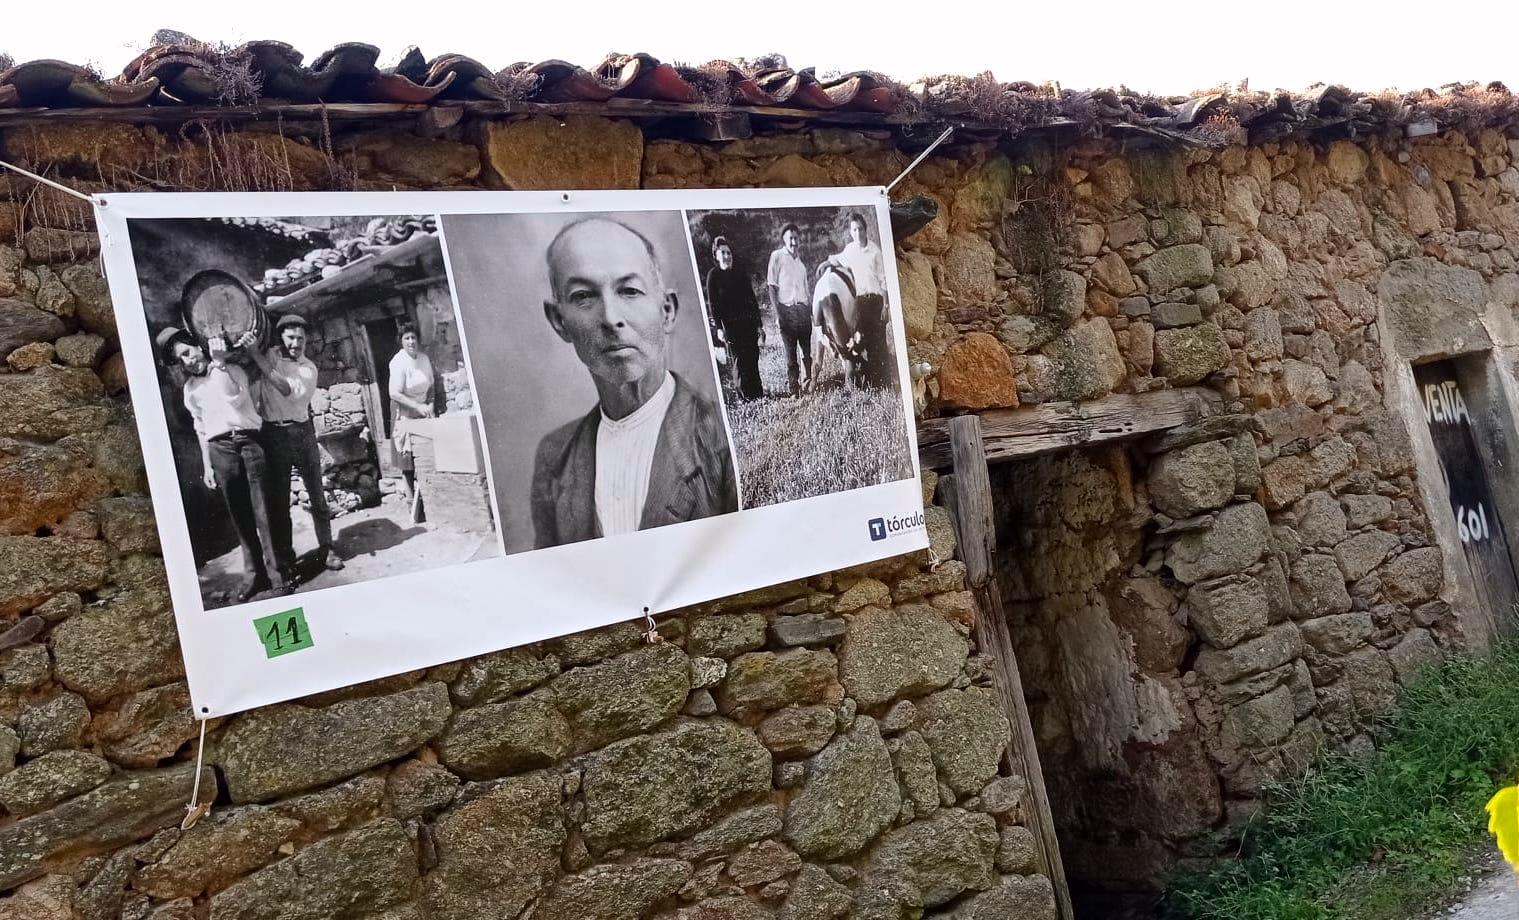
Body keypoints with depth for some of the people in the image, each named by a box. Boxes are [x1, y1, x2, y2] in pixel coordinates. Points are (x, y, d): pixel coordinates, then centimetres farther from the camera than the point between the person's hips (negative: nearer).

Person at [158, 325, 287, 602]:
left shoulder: (232, 370, 5)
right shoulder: (189, 389, 15)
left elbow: (236, 399, -14)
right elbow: (201, 429, 19)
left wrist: (219, 362, -18)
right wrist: (207, 466, 14)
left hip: (250, 441, -3)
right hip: (221, 449, 3)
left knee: (263, 511, -7)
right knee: (240, 516, 4)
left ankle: (276, 575, -6)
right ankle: (255, 574, 11)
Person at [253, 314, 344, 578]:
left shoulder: (309, 368, 3)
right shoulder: (270, 355, 4)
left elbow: (288, 389, -15)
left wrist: (259, 358, -18)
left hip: (302, 431, 1)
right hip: (274, 434, -1)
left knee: (317, 494, 6)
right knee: (279, 499, 4)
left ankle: (326, 548, 18)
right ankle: (284, 557, 11)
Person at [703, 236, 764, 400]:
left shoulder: (741, 275, 12)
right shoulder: (713, 275, 1)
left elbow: (753, 300, 14)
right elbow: (712, 303, -3)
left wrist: (759, 324, 9)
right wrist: (719, 327, -11)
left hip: (749, 323, 4)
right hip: (731, 324, -4)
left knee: (753, 359, 3)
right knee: (739, 360, -3)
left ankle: (757, 393, 10)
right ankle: (746, 395, 3)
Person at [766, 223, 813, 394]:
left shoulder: (799, 259, 18)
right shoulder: (777, 256, 1)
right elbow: (772, 286, -3)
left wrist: (812, 310, 13)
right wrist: (777, 313, -11)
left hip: (804, 309, 5)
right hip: (787, 310, -5)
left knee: (806, 351, 4)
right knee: (790, 353, -1)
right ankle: (794, 389, 3)